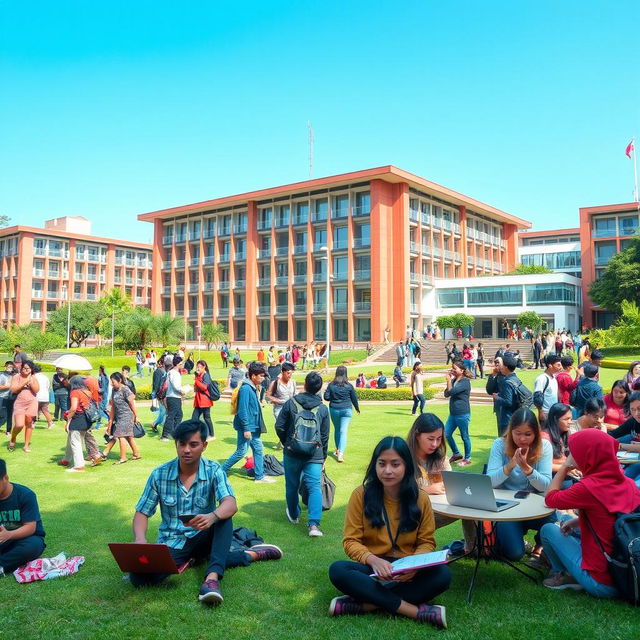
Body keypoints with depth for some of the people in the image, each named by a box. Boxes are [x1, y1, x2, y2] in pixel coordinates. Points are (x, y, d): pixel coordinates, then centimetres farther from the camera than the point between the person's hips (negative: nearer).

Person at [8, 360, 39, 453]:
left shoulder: (33, 378, 6)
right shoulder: (16, 377, 1)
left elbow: (36, 390, -4)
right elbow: (13, 390, -9)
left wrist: (30, 381, -14)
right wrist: (24, 383, -16)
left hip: (31, 403, 2)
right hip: (19, 403, -2)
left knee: (29, 424, 5)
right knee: (19, 425, -14)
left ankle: (26, 445, 17)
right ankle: (12, 439, 17)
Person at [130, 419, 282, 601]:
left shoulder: (213, 471, -11)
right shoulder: (159, 475, -7)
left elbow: (231, 504, -26)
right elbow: (142, 513, -2)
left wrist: (212, 516, -50)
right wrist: (140, 539, -24)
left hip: (202, 538, -1)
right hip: (172, 543, 1)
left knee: (223, 516, -30)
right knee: (139, 576, -29)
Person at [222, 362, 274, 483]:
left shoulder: (253, 388, 10)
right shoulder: (245, 389, -20)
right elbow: (242, 410, -22)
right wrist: (246, 429, -22)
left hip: (253, 427, 10)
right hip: (246, 427, -10)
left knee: (258, 449, 11)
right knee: (241, 451, -1)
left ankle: (260, 476, 18)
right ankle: (222, 471, 13)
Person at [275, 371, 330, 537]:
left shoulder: (291, 403, -4)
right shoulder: (322, 408, 2)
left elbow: (279, 426, -1)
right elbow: (325, 435, 8)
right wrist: (324, 455, 20)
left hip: (292, 453, 0)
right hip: (315, 455, 0)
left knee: (292, 485, 16)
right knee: (315, 487, -1)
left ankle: (293, 514, 36)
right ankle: (313, 524, -13)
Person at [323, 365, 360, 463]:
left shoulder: (331, 385, -5)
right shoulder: (349, 386, -6)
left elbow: (326, 397, -6)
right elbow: (354, 398, 3)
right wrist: (357, 408, 20)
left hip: (334, 410, 2)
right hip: (346, 410, -2)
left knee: (337, 430, 20)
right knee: (343, 431, -5)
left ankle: (338, 450, 33)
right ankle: (341, 453, -17)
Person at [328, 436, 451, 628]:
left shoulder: (420, 498, -2)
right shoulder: (361, 495, -7)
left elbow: (426, 541, 3)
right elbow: (351, 541, -5)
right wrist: (373, 560, -26)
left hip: (407, 573, 1)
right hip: (371, 568, -1)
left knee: (442, 574, -29)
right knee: (337, 570, -32)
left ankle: (367, 604, -26)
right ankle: (417, 611, -30)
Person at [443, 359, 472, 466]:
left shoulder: (465, 381, -13)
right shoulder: (454, 380, 11)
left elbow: (451, 391, -21)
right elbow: (446, 394, 7)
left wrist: (448, 380, -7)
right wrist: (449, 380, 1)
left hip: (463, 414, -8)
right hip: (453, 413, 8)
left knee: (464, 436, 3)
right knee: (446, 434, 8)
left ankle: (467, 458, 17)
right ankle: (456, 454, 25)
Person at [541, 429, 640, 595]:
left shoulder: (588, 488, -22)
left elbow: (550, 499, -4)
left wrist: (564, 467, 4)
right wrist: (578, 521, 11)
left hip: (601, 584, -7)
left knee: (548, 530, 11)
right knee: (567, 520, 21)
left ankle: (564, 576, 24)